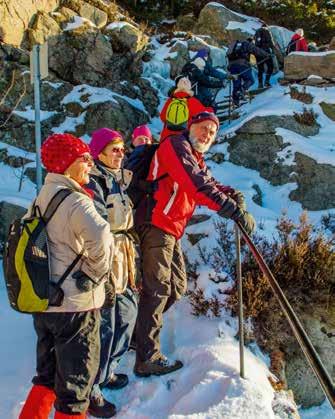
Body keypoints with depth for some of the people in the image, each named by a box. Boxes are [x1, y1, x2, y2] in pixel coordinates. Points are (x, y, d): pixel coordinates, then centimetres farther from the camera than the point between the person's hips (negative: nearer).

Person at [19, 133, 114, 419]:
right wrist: (95, 273, -18)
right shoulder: (75, 200, -18)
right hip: (75, 303, -8)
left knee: (48, 374, 24)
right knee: (75, 380, 7)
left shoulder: (43, 196, 9)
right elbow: (100, 237, -36)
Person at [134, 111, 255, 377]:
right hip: (156, 226, -10)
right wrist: (234, 210, -28)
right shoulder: (176, 146, -10)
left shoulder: (196, 158, 22)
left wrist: (234, 195, -8)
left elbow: (210, 183, 14)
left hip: (171, 230, 10)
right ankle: (148, 359, -3)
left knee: (177, 288, 15)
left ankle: (139, 330, 28)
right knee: (158, 290, -9)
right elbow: (197, 186, -24)